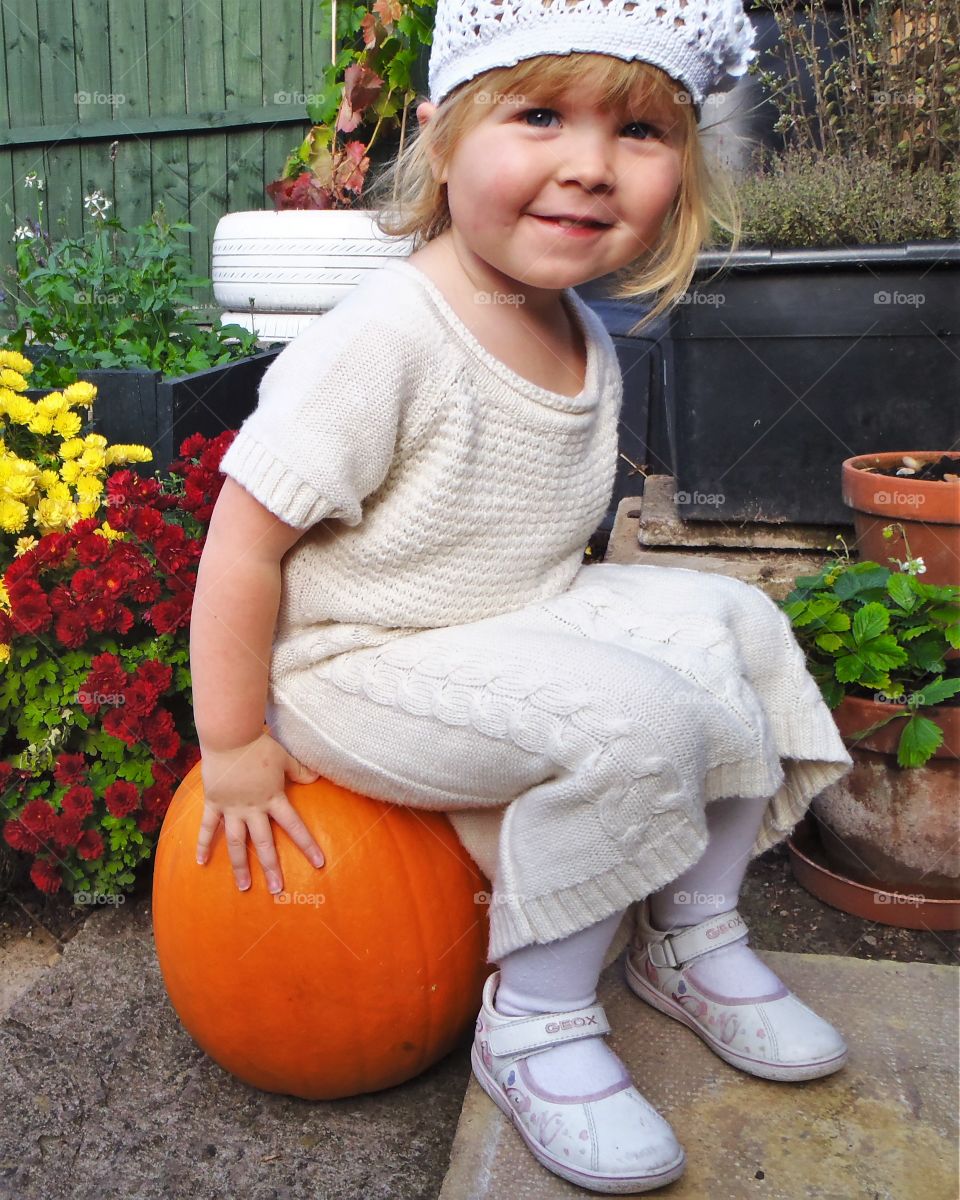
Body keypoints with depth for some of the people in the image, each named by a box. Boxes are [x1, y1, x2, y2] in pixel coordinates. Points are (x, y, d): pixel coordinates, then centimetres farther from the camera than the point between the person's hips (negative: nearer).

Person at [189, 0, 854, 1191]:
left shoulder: (588, 344, 2)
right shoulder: (384, 337, -24)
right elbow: (244, 540, -21)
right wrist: (236, 750, -16)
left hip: (518, 622, 8)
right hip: (358, 659, -8)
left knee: (730, 625, -1)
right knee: (631, 722, -26)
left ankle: (692, 937, 13)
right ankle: (534, 1024, -4)